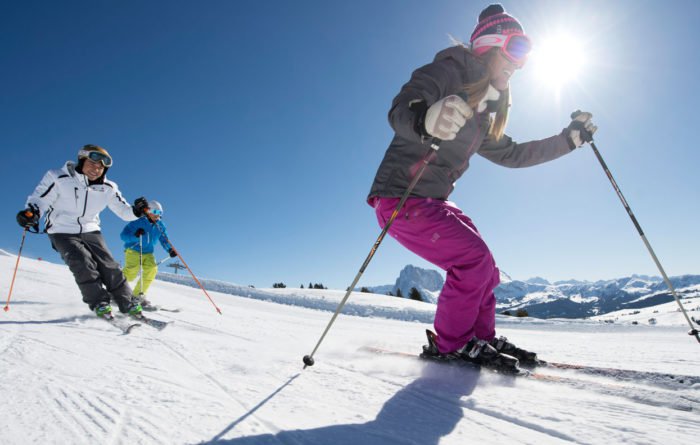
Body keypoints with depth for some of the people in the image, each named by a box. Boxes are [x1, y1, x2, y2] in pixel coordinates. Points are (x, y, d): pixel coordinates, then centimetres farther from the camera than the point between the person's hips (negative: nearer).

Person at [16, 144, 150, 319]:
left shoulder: (107, 188, -3)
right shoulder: (59, 179, -13)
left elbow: (123, 210, -1)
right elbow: (40, 199, -12)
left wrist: (136, 211, -24)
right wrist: (32, 212, -34)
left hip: (90, 231, 3)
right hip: (62, 232, -3)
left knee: (108, 265, -8)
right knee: (82, 264, -22)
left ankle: (127, 304, -1)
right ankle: (99, 304, -12)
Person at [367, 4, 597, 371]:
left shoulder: (485, 110, 17)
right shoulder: (448, 72, -9)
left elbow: (510, 154, 27)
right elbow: (400, 110, -27)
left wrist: (569, 139, 26)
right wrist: (427, 120, -51)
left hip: (433, 202, 9)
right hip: (400, 199, -9)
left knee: (483, 268, 9)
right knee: (474, 260, -15)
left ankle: (482, 337, 27)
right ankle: (449, 345, 2)